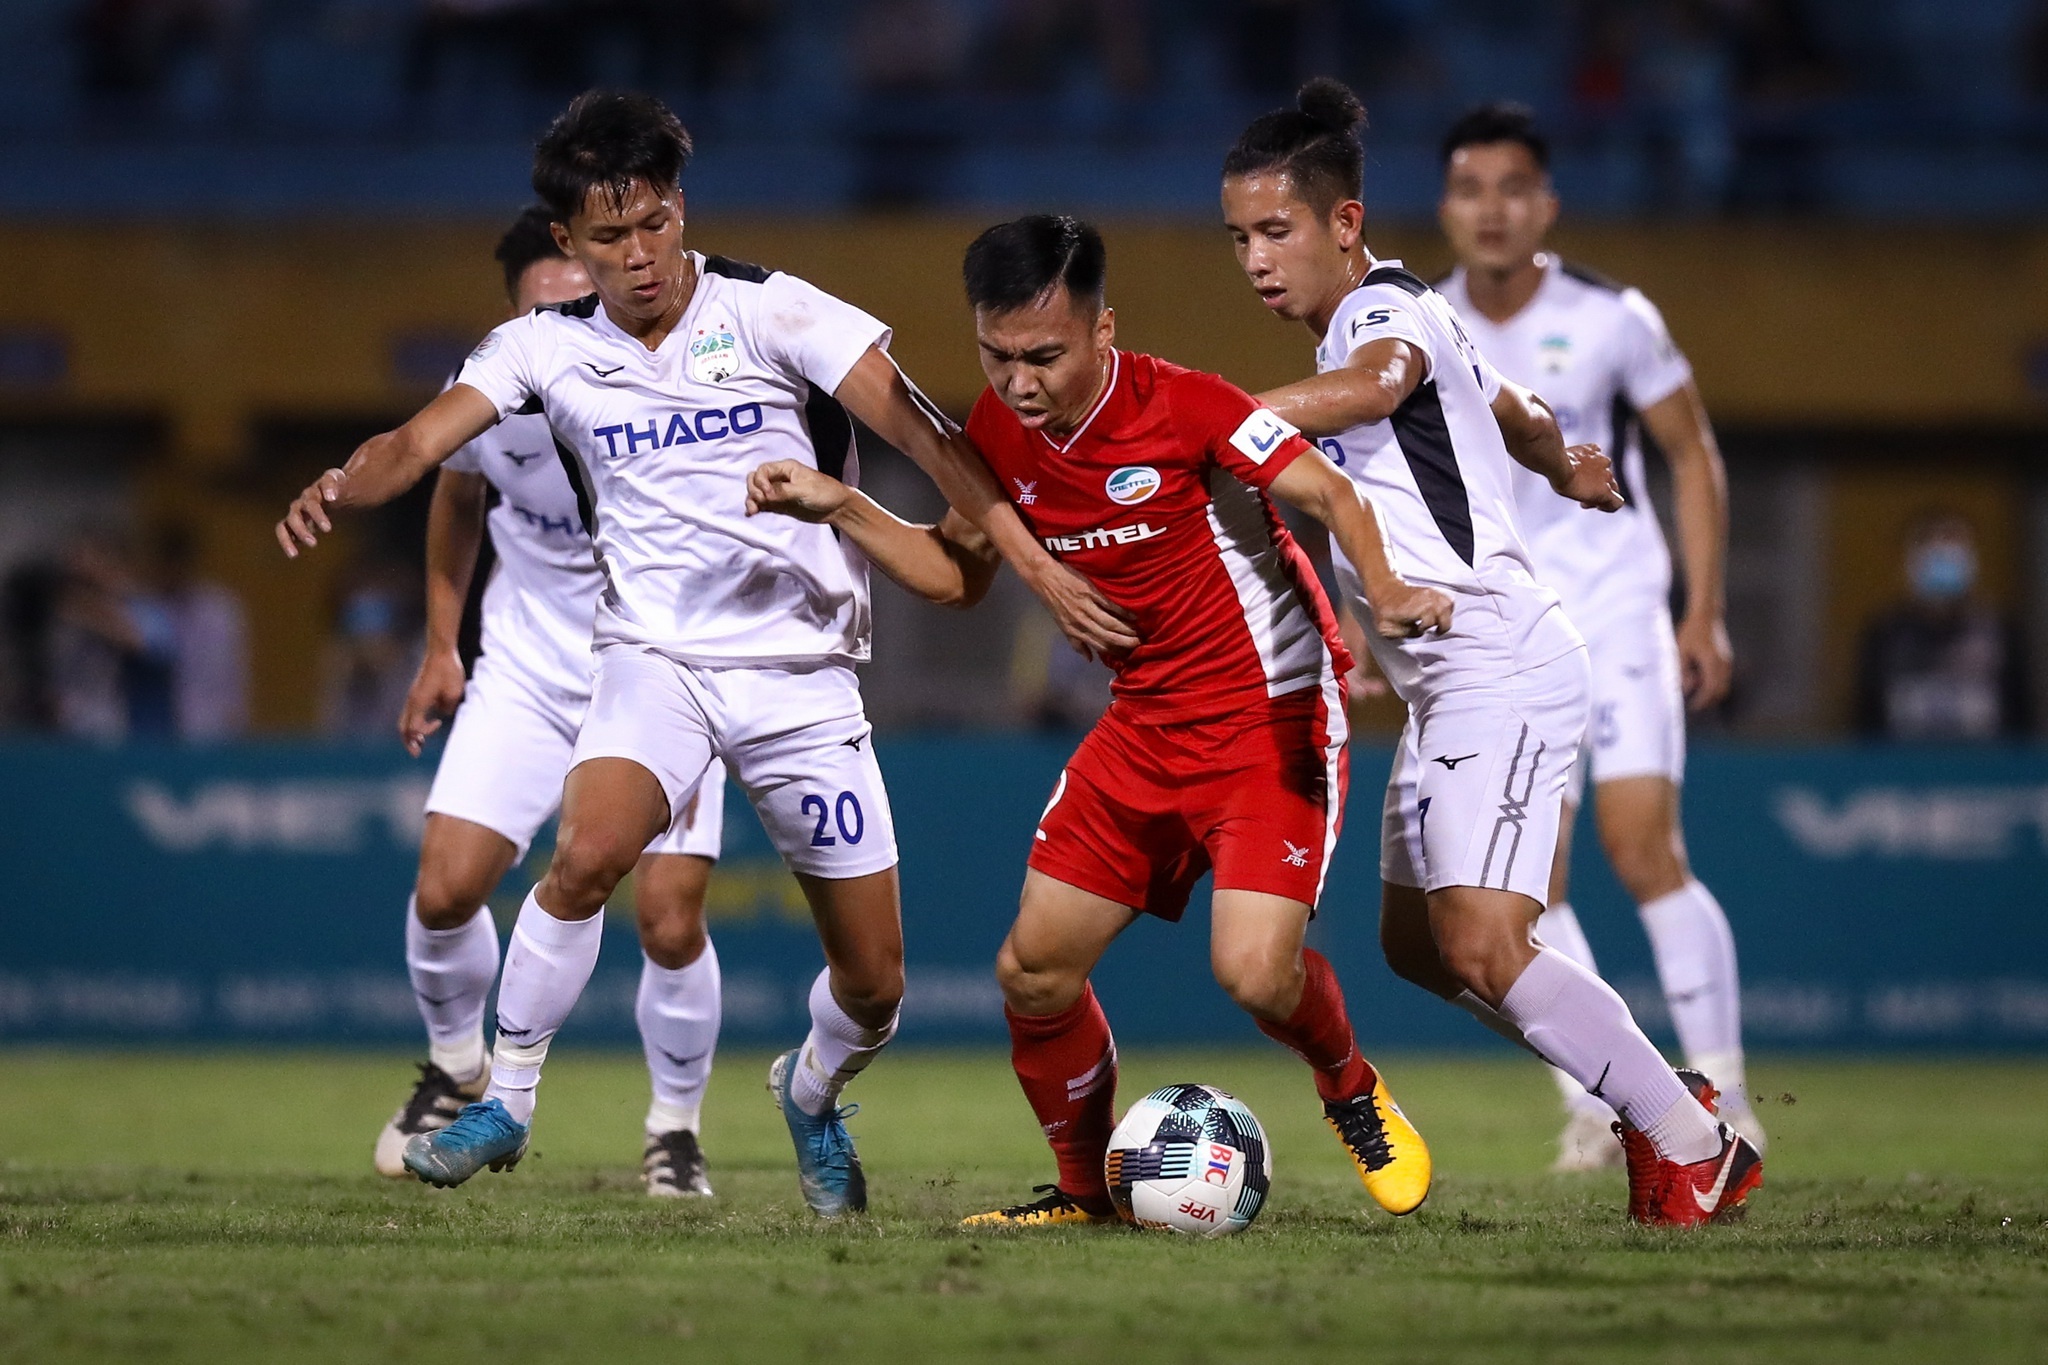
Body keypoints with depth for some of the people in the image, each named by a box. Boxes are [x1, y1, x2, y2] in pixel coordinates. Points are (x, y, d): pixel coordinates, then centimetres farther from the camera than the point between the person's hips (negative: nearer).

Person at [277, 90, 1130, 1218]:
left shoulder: (773, 313, -8)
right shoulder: (548, 347, 0)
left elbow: (915, 428, -13)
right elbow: (421, 444, -11)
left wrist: (1035, 563, -22)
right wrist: (339, 488, -35)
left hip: (804, 671, 0)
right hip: (657, 660, 0)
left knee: (873, 985, 3)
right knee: (585, 855, -31)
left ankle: (811, 1093, 38)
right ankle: (505, 1101, -12)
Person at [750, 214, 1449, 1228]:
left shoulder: (1181, 405, -20)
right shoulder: (999, 433, 0)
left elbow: (1328, 494, -21)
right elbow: (957, 574, 14)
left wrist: (1385, 593, -39)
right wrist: (841, 510, 0)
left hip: (1273, 715, -7)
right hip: (1146, 724, 7)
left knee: (1253, 972, -22)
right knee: (1031, 970, 2)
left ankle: (1352, 1094, 12)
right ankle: (1087, 1187, 24)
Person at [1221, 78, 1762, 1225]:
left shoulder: (1386, 307, -12)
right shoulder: (1385, 324, 18)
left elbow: (1377, 382, -39)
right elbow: (1524, 416, 36)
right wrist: (1567, 464, 59)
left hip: (1504, 671, -11)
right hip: (1449, 689, 11)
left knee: (1482, 953, -19)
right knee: (1417, 941, 13)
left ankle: (1694, 1146, -9)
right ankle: (1658, 1100, 20)